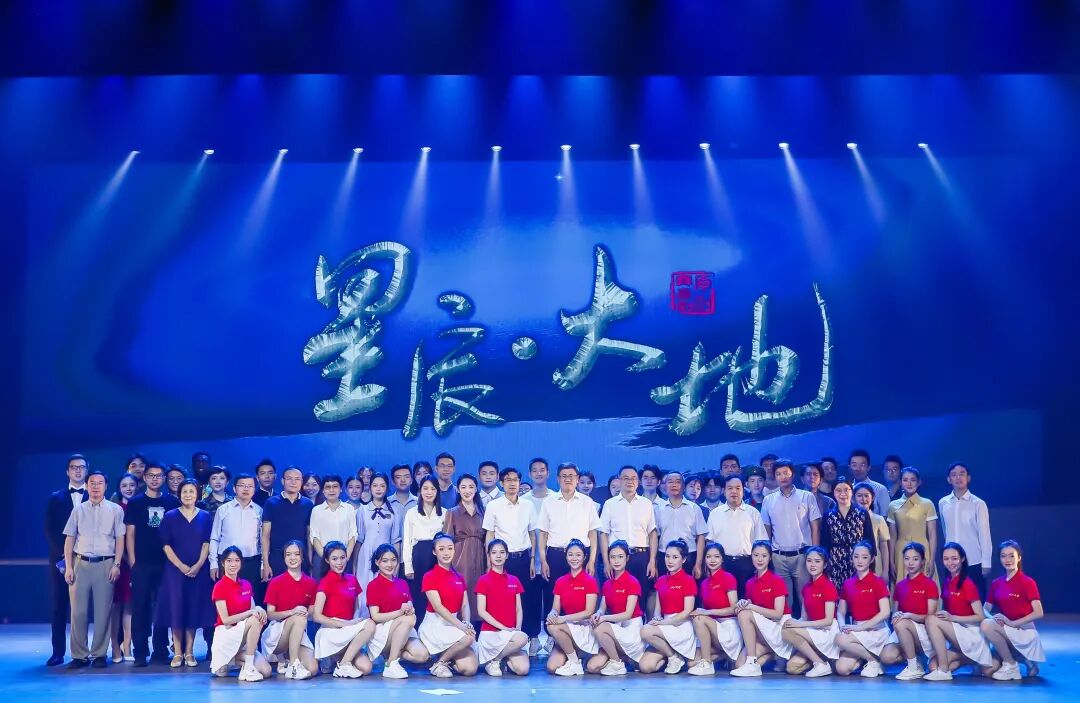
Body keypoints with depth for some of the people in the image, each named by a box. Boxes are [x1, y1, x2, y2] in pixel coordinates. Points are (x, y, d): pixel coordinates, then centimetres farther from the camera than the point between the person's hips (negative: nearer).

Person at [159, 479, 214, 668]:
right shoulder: (170, 516, 3)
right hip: (175, 569, -1)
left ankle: (189, 652, 9)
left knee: (194, 610, 2)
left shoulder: (205, 517, 6)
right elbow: (166, 545, -1)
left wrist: (198, 565, -10)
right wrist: (181, 566, -11)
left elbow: (206, 544, 2)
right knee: (176, 609, -2)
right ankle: (177, 653, 4)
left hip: (198, 570, 1)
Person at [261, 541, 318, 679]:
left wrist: (307, 613, -16)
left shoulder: (311, 583, 3)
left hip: (299, 633, 3)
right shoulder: (276, 582, -5)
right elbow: (270, 615, -7)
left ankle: (286, 658, 10)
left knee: (313, 669, -22)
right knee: (299, 618, -36)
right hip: (277, 631, -3)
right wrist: (292, 612, -24)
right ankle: (293, 666, -26)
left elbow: (312, 613, 9)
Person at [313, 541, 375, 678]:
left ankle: (336, 660, 10)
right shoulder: (325, 582, -6)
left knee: (366, 668, -16)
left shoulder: (352, 579, 12)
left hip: (348, 633, 6)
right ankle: (344, 665, -14)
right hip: (331, 633, -6)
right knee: (369, 625, -27)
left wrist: (356, 620, -1)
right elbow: (317, 616, -13)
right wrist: (345, 623, -19)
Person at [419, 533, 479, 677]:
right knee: (468, 637, -33)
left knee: (470, 668, -11)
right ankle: (439, 663, -10)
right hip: (435, 624, -6)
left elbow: (465, 605, 4)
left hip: (454, 624, 6)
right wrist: (460, 625, -27)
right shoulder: (430, 576, -9)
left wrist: (467, 623, -18)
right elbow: (437, 606, -18)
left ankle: (446, 656, 17)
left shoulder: (459, 577, 11)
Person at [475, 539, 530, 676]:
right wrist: (503, 627, -15)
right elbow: (481, 611, -8)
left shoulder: (514, 580, 12)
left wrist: (518, 628, -7)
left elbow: (519, 610, 11)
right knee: (522, 638, -33)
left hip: (511, 632, 4)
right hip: (491, 631, -4)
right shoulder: (483, 580, -3)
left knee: (523, 669, -18)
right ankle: (493, 660, -8)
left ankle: (503, 656, 13)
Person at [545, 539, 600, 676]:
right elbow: (555, 609, 5)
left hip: (585, 629, -4)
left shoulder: (590, 581, -7)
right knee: (552, 667, -18)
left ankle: (575, 662, -11)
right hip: (567, 630, 4)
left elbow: (589, 612, -13)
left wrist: (564, 618, -22)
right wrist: (552, 614, -20)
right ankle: (572, 654, 14)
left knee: (553, 627, -31)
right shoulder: (560, 581, 7)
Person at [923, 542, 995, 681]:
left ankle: (944, 671, -19)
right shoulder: (947, 582, 8)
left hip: (971, 635, -8)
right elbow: (945, 611, 16)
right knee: (933, 665, -7)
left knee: (932, 620, -25)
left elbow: (980, 617, -15)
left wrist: (952, 617, -23)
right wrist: (942, 614, -7)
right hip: (957, 634, 8)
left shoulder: (967, 584, -14)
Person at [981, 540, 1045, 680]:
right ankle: (1025, 660, 16)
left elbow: (1038, 613, -16)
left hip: (1023, 631, -7)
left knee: (987, 625, -29)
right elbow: (986, 609, 8)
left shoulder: (1028, 582, -9)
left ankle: (1011, 665, -13)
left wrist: (1012, 623, -20)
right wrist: (994, 618, -14)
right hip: (1007, 633, 7)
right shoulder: (996, 583, 7)